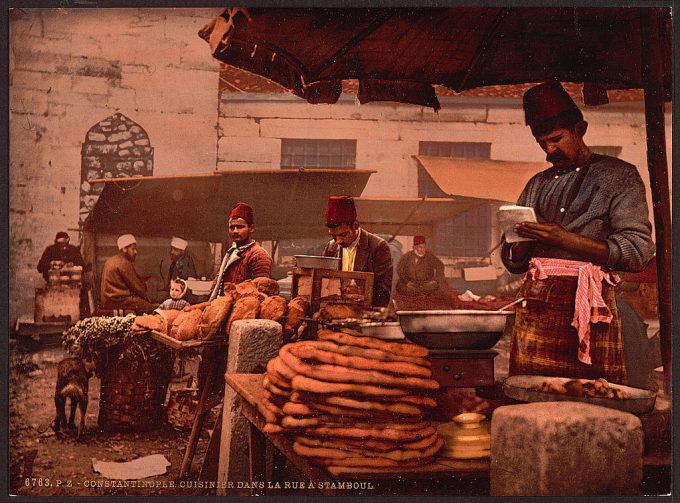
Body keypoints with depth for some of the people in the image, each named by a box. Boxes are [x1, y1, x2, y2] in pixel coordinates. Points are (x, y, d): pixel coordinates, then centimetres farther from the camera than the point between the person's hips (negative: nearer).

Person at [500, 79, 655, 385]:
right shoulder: (537, 185, 22)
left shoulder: (618, 175, 7)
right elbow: (513, 262, 21)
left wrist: (567, 239, -13)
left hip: (587, 304, -4)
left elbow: (638, 250, -5)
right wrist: (520, 243, -3)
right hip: (534, 308, 4)